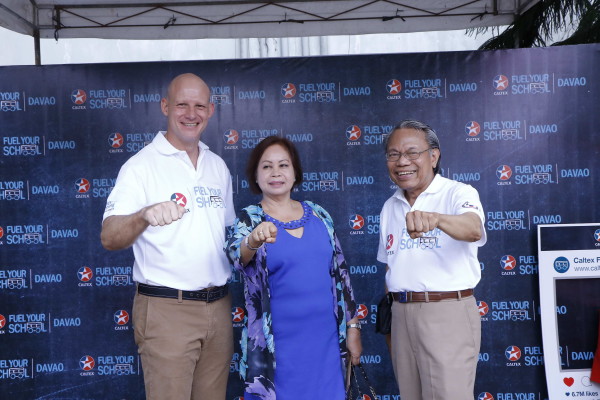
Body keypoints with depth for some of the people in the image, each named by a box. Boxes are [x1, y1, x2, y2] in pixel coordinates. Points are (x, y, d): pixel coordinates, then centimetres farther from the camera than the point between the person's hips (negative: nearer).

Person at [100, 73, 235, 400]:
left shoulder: (218, 166, 11)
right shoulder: (141, 165, -7)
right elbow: (109, 238, -19)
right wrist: (145, 216, -37)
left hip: (218, 306, 6)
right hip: (166, 308, -5)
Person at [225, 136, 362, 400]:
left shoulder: (318, 215, 6)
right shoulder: (248, 220, -4)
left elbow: (340, 272, 10)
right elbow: (235, 254, -25)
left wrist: (353, 327, 8)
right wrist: (253, 240, -47)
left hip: (325, 341, 3)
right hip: (277, 346, -3)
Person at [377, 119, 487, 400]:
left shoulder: (459, 193, -8)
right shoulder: (390, 207, 11)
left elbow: (474, 230, -29)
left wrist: (435, 218, -50)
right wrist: (388, 325, 15)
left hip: (448, 312, -6)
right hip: (402, 314, 6)